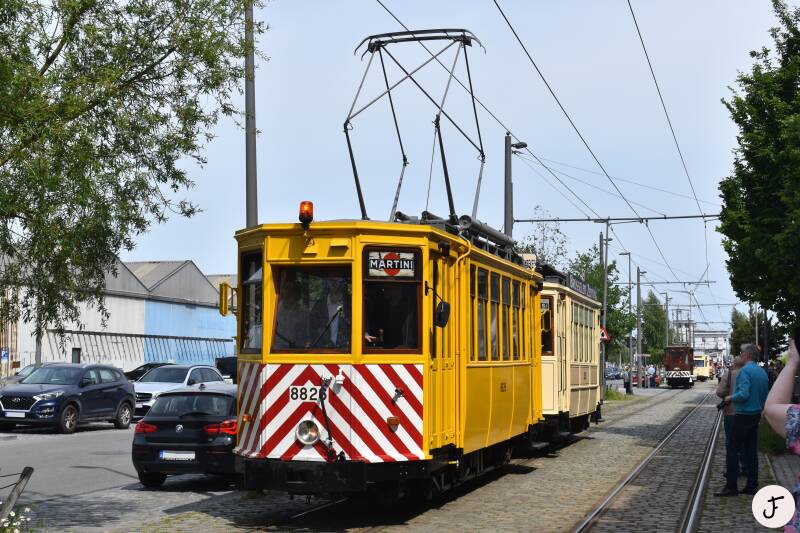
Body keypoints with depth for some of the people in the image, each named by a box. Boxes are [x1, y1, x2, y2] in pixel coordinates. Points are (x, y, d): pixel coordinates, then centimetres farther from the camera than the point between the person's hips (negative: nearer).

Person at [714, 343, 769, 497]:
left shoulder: (745, 371, -17)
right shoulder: (762, 372, 10)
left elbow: (743, 394, -26)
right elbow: (765, 396, 16)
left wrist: (730, 398, -9)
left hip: (743, 415, -8)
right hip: (756, 415, 8)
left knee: (732, 450, -3)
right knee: (751, 451, 12)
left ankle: (731, 487, -4)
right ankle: (752, 485, 15)